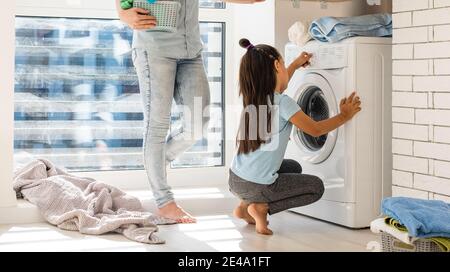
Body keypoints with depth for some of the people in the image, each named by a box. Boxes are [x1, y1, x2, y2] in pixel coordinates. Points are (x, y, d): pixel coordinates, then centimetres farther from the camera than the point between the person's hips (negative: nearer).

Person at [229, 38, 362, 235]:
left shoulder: (253, 98, 6)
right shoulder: (283, 103, -17)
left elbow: (276, 88, 30)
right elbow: (315, 130, -9)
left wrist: (295, 65, 40)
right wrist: (344, 116, 4)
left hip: (236, 179, 8)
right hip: (256, 186, -8)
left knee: (293, 167, 30)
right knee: (316, 187, 11)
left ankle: (245, 205, 17)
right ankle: (261, 207, -3)